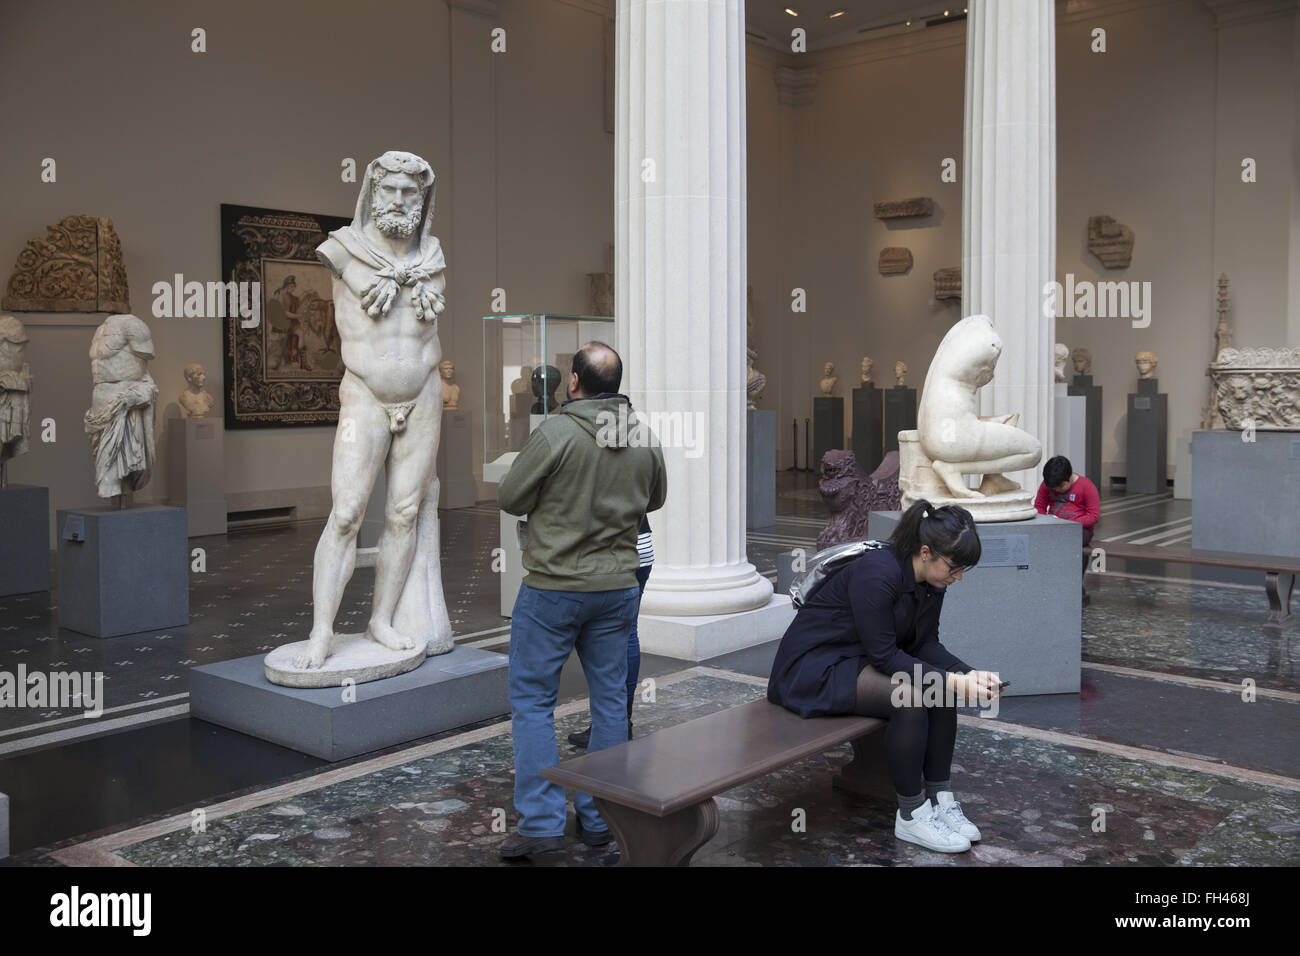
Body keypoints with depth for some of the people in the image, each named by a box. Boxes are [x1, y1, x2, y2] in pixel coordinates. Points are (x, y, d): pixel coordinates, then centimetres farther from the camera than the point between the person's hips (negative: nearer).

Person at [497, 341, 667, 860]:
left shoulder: (554, 433, -17)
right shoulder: (646, 439, 0)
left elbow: (510, 498, -8)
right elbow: (655, 500, 16)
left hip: (553, 588, -5)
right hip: (618, 588, 5)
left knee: (532, 700, 6)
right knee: (609, 699, 13)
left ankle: (541, 822, 4)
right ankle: (600, 818, 21)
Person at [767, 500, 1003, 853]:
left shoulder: (932, 581, -3)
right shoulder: (877, 573, -29)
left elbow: (925, 642, 4)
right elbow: (883, 654, -27)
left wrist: (968, 674, -13)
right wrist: (953, 682, -27)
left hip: (857, 659, 9)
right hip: (812, 666, -9)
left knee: (941, 687, -12)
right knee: (911, 696, -28)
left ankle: (940, 800, -3)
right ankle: (910, 816, -14)